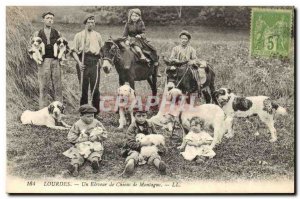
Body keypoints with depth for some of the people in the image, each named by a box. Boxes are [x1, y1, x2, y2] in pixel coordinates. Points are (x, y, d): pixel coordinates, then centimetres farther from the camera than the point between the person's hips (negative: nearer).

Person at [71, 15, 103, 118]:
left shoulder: (98, 35, 17)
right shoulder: (79, 35, 9)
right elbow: (74, 51, 5)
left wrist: (100, 60, 3)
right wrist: (79, 62, -8)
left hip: (95, 63, 2)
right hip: (83, 63, -1)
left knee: (95, 89, -4)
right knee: (83, 89, 1)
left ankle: (96, 112, 2)